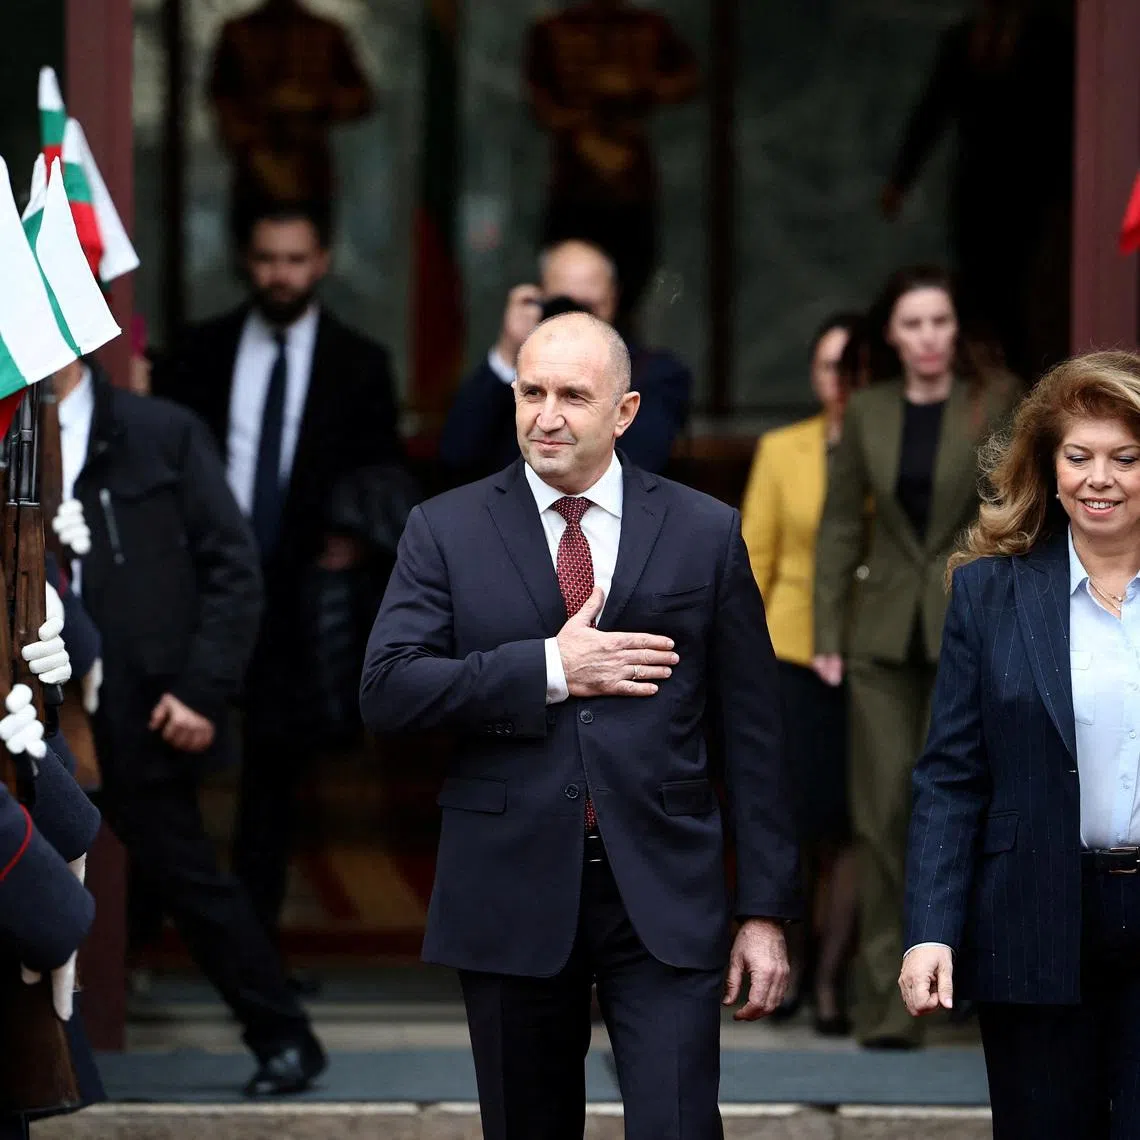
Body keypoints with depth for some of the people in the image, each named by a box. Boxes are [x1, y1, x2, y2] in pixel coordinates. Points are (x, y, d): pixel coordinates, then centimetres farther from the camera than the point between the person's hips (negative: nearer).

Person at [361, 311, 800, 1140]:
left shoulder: (705, 533, 5)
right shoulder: (447, 531, 4)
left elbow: (751, 734, 5)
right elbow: (388, 692, -7)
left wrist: (766, 911, 2)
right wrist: (549, 670, -15)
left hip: (663, 895, -1)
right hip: (513, 900, 1)